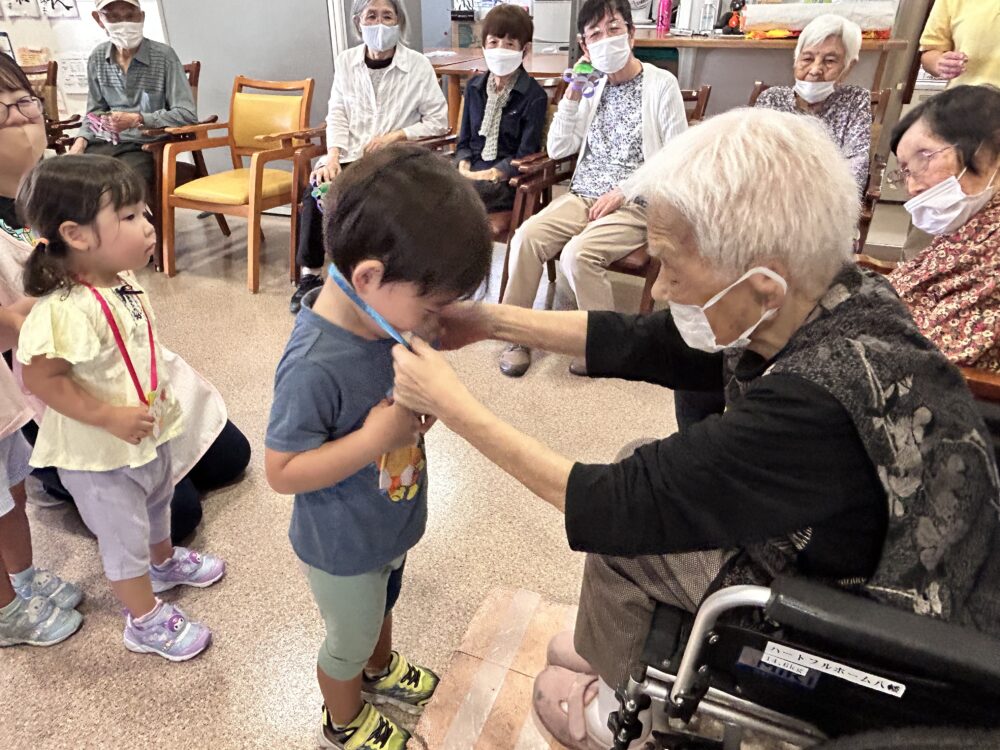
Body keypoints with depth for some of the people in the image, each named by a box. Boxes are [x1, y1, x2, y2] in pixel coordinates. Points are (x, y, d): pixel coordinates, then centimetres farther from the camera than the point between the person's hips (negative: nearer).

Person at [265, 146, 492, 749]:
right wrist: (375, 439, -35)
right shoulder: (315, 366, -37)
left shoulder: (383, 315, -14)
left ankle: (382, 670, 65)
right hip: (343, 547, -6)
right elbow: (282, 471, -29)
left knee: (381, 609, 34)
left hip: (392, 524, 7)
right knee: (350, 639, 22)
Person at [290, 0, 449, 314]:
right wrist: (332, 156, -11)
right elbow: (337, 115, 6)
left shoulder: (418, 65, 0)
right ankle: (310, 273, -12)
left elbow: (438, 122, 0)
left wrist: (395, 135, -12)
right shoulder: (345, 60, 10)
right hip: (349, 156, 3)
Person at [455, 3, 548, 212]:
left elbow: (525, 155, -9)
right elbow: (464, 139, 15)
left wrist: (489, 175, -20)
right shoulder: (474, 86, 14)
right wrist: (463, 167, -6)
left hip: (507, 180, -5)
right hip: (472, 171, 5)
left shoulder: (534, 96, -4)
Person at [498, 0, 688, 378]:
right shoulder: (593, 86, 13)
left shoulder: (662, 84, -2)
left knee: (577, 253, -30)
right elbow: (558, 149, 10)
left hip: (637, 204, -5)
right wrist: (571, 98, -1)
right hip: (583, 195, 5)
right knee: (526, 237, -19)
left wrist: (623, 193, -13)